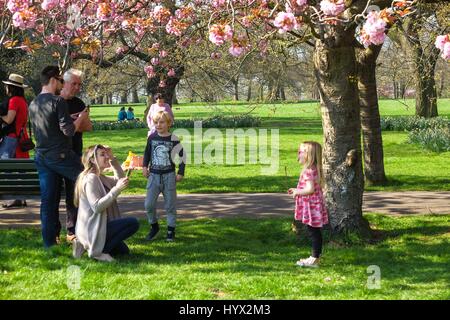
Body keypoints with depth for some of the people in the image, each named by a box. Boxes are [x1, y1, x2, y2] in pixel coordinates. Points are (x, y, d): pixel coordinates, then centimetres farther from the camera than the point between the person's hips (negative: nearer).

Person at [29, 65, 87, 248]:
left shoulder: (33, 104, 10)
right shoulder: (58, 101, -14)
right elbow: (69, 130, -18)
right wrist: (81, 117, -1)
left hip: (41, 156, 7)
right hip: (61, 155, -7)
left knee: (48, 199, 7)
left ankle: (49, 239, 9)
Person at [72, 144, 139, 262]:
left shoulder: (100, 178, 11)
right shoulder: (91, 178, -18)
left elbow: (120, 179, 22)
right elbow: (97, 207, -27)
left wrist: (113, 159, 11)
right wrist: (117, 189, -32)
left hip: (96, 227, 10)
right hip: (92, 229, -10)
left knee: (124, 251, 23)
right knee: (133, 223, -20)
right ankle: (97, 251, -14)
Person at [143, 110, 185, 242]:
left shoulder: (173, 139, -6)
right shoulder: (152, 138, 1)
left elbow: (182, 156, 2)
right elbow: (147, 152, 16)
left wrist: (180, 173, 0)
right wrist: (145, 166, 6)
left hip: (169, 175, -2)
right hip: (154, 175, 2)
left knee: (170, 204, 4)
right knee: (149, 204, -3)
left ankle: (171, 230, 14)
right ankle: (154, 226, 17)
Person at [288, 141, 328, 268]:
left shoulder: (309, 171, -20)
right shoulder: (314, 169, 12)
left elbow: (310, 189, -27)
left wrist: (297, 192, -14)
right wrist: (296, 190, 17)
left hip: (311, 206, -10)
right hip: (314, 206, 10)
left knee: (314, 231, -4)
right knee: (315, 231, 15)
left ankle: (315, 259, 1)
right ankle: (315, 257, 22)